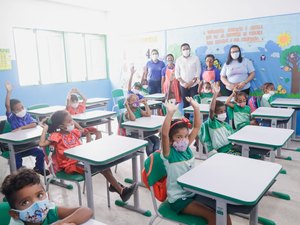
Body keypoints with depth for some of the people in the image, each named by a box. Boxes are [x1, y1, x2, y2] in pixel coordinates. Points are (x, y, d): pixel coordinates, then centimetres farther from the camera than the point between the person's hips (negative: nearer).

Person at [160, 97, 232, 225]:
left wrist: (196, 108, -10)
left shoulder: (187, 148, 1)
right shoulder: (169, 153, -15)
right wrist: (170, 113, -40)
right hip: (178, 198, -6)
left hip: (194, 192, 6)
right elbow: (164, 134, -34)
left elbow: (197, 127, 1)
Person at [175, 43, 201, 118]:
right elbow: (177, 74, 3)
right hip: (183, 85, 2)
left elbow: (198, 72, -4)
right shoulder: (178, 60, 5)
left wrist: (192, 82, -11)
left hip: (194, 85, -2)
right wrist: (184, 83, -8)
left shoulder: (195, 58, -1)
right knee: (185, 103, 5)